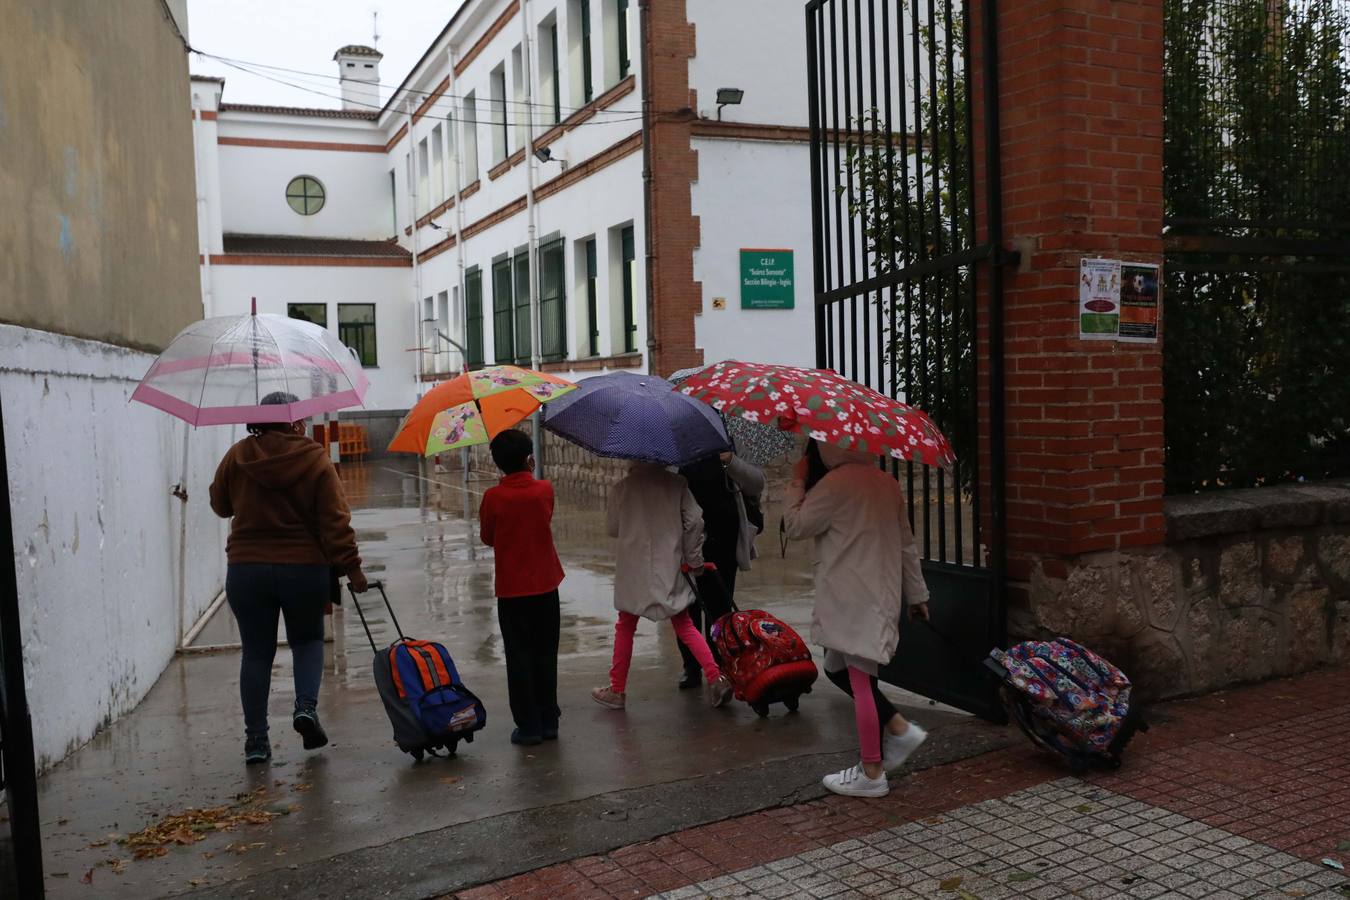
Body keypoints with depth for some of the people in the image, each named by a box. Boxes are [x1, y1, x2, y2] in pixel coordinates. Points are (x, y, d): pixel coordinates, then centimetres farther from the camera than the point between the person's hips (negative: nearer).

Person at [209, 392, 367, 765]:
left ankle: (256, 738, 11)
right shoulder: (315, 460, -7)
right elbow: (335, 521, -10)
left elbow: (220, 504, 14)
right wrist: (351, 566, -7)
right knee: (308, 640, 19)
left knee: (256, 652, 11)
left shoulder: (238, 456, -1)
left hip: (246, 570, 2)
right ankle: (306, 706, -2)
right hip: (304, 569, -1)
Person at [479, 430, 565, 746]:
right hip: (545, 587, 2)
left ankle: (529, 726, 10)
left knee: (519, 659, 7)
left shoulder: (493, 497, -11)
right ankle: (548, 722, 19)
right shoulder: (545, 490, -6)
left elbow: (487, 538, 2)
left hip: (511, 590, -2)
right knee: (546, 657, 13)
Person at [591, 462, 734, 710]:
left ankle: (617, 690, 19)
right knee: (685, 626, 10)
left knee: (625, 628, 13)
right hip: (670, 568, 2)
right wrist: (694, 559, 5)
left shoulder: (624, 487, -6)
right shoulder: (676, 483, -3)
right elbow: (694, 520, -5)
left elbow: (612, 528, 3)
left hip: (634, 571, -2)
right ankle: (716, 678, -3)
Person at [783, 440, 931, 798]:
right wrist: (916, 593, 23)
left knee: (859, 680, -2)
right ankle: (900, 729, 17)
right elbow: (907, 544, 16)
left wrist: (798, 482, 3)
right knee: (838, 669, 19)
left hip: (852, 600, -9)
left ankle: (872, 774, 6)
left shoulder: (836, 482, -14)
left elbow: (796, 527, -8)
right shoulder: (887, 482, 12)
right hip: (882, 595, 9)